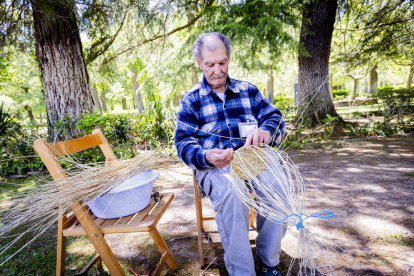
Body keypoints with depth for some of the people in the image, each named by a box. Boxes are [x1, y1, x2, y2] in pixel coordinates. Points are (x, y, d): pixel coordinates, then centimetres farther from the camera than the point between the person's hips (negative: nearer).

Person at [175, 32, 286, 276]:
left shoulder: (248, 90, 15)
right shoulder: (191, 99, 8)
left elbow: (276, 119, 9)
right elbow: (184, 143, 1)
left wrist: (266, 132, -17)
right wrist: (206, 157, -22)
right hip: (213, 167, -2)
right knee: (231, 193, -33)